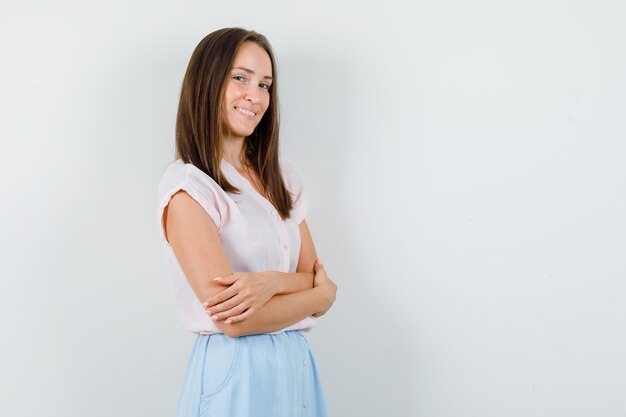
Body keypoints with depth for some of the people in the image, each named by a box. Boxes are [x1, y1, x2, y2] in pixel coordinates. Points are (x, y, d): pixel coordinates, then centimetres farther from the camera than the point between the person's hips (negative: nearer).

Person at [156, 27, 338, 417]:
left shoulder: (281, 175, 8)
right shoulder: (188, 187, -14)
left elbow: (316, 277, 3)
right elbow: (233, 320, -19)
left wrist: (272, 283, -18)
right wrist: (321, 294, -6)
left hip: (298, 365, 6)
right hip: (236, 372, -6)